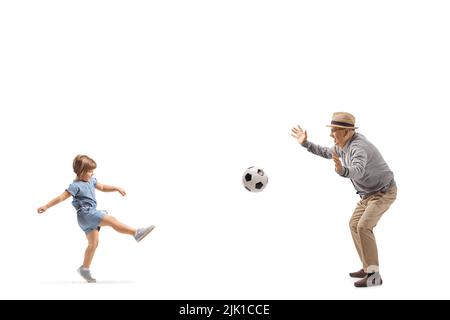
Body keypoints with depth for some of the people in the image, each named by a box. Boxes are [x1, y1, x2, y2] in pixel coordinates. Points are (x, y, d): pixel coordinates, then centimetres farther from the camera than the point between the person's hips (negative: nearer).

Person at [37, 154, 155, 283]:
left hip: (91, 215, 10)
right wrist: (46, 206, -17)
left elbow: (102, 187, 28)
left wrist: (117, 188, 19)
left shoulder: (91, 180, 13)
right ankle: (136, 232, -27)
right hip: (85, 214, -10)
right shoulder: (76, 185, -12)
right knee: (111, 220, -21)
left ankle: (85, 269, 20)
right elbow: (62, 197, -14)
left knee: (93, 243, 11)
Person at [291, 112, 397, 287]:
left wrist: (342, 170, -73)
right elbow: (328, 153, 21)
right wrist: (306, 143, 16)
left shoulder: (358, 147, -32)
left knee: (363, 227, -22)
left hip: (384, 192, -10)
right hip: (370, 193, 10)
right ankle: (368, 268, 19)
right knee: (355, 225, 11)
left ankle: (374, 276, -18)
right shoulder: (346, 144, 0)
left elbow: (357, 171, -52)